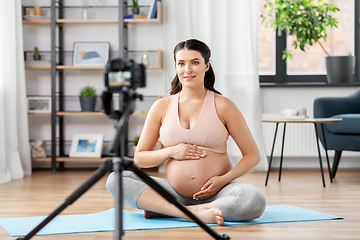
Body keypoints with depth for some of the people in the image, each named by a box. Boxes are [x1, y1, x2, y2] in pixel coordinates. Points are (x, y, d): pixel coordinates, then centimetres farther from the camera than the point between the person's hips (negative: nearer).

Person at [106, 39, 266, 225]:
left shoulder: (222, 106, 0)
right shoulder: (162, 107, 6)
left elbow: (252, 155, 1)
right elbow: (139, 158, 10)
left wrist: (224, 179, -14)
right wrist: (171, 152, -8)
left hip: (216, 192, -2)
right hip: (175, 193, 2)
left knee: (255, 200, -34)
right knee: (115, 179, -18)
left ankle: (162, 210, -25)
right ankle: (194, 213, -30)